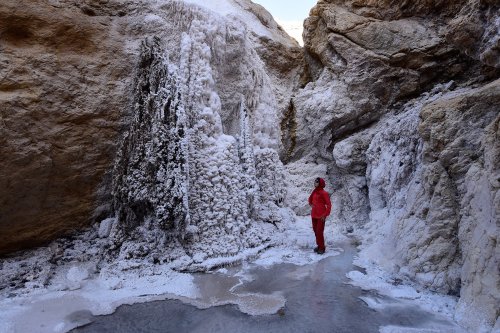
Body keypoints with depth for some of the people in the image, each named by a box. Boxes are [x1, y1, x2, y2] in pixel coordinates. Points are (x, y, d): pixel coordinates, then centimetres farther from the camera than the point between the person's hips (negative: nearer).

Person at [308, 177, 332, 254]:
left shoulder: (324, 193, -13)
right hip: (314, 215, 7)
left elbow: (329, 205, -11)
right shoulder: (314, 191, 7)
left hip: (321, 216, -7)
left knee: (319, 231, -5)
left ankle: (322, 248, 9)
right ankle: (319, 245, 27)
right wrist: (311, 204, 12)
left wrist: (325, 214, -13)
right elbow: (310, 199, 28)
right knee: (315, 230, 13)